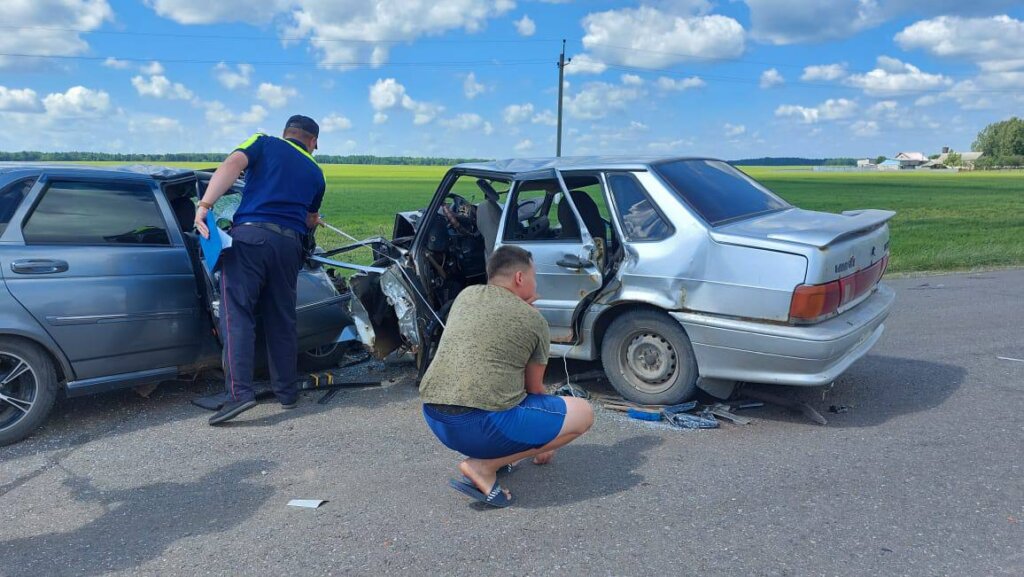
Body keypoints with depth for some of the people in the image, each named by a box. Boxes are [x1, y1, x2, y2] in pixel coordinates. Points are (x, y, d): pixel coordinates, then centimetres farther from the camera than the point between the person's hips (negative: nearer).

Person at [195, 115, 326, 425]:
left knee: (237, 315, -5)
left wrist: (205, 205, -15)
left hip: (250, 236, -3)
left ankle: (239, 392, -16)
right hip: (289, 244, 4)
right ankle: (286, 390, 20)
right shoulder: (315, 171, 23)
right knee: (281, 319, 13)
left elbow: (232, 164, -6)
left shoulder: (264, 142, 14)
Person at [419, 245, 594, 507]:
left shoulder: (466, 294, 15)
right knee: (583, 413, 5)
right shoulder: (534, 320, 3)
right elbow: (534, 388, 15)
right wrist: (542, 444, 31)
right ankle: (485, 465, -3)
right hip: (482, 425, -8)